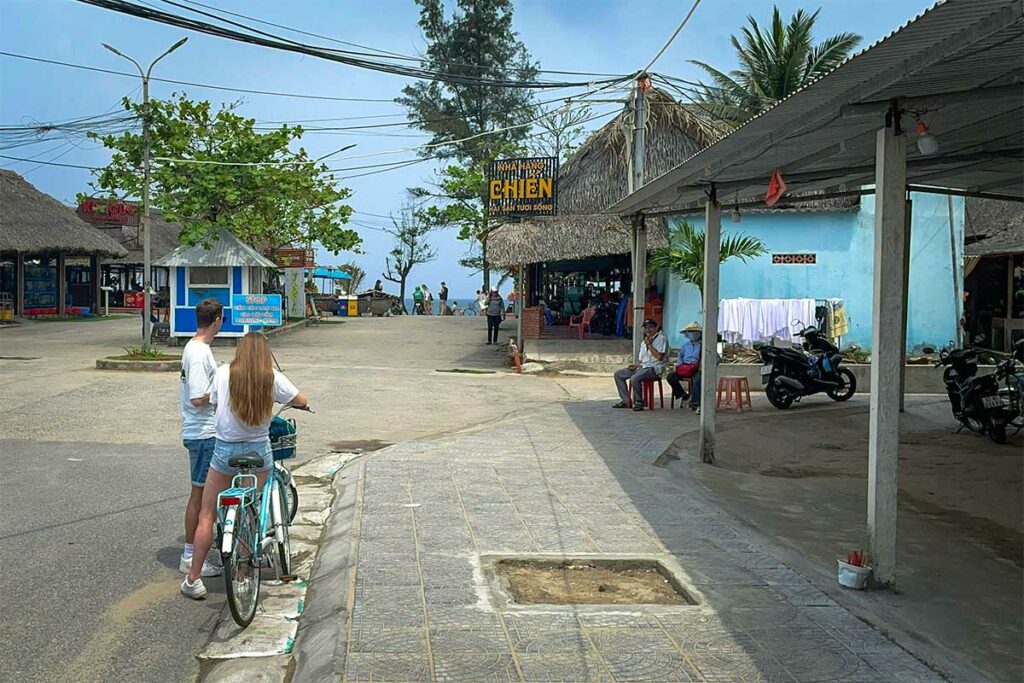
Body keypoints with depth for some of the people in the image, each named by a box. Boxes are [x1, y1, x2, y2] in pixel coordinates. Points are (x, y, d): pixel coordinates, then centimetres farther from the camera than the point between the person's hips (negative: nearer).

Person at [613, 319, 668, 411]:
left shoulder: (661, 339, -4)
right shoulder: (643, 342, 22)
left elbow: (659, 357, -15)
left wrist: (649, 345, -11)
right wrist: (635, 366, 4)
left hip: (653, 368, -9)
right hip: (642, 367, 9)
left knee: (634, 378, -35)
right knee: (618, 374, 1)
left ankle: (639, 403, -17)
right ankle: (625, 401, 1)